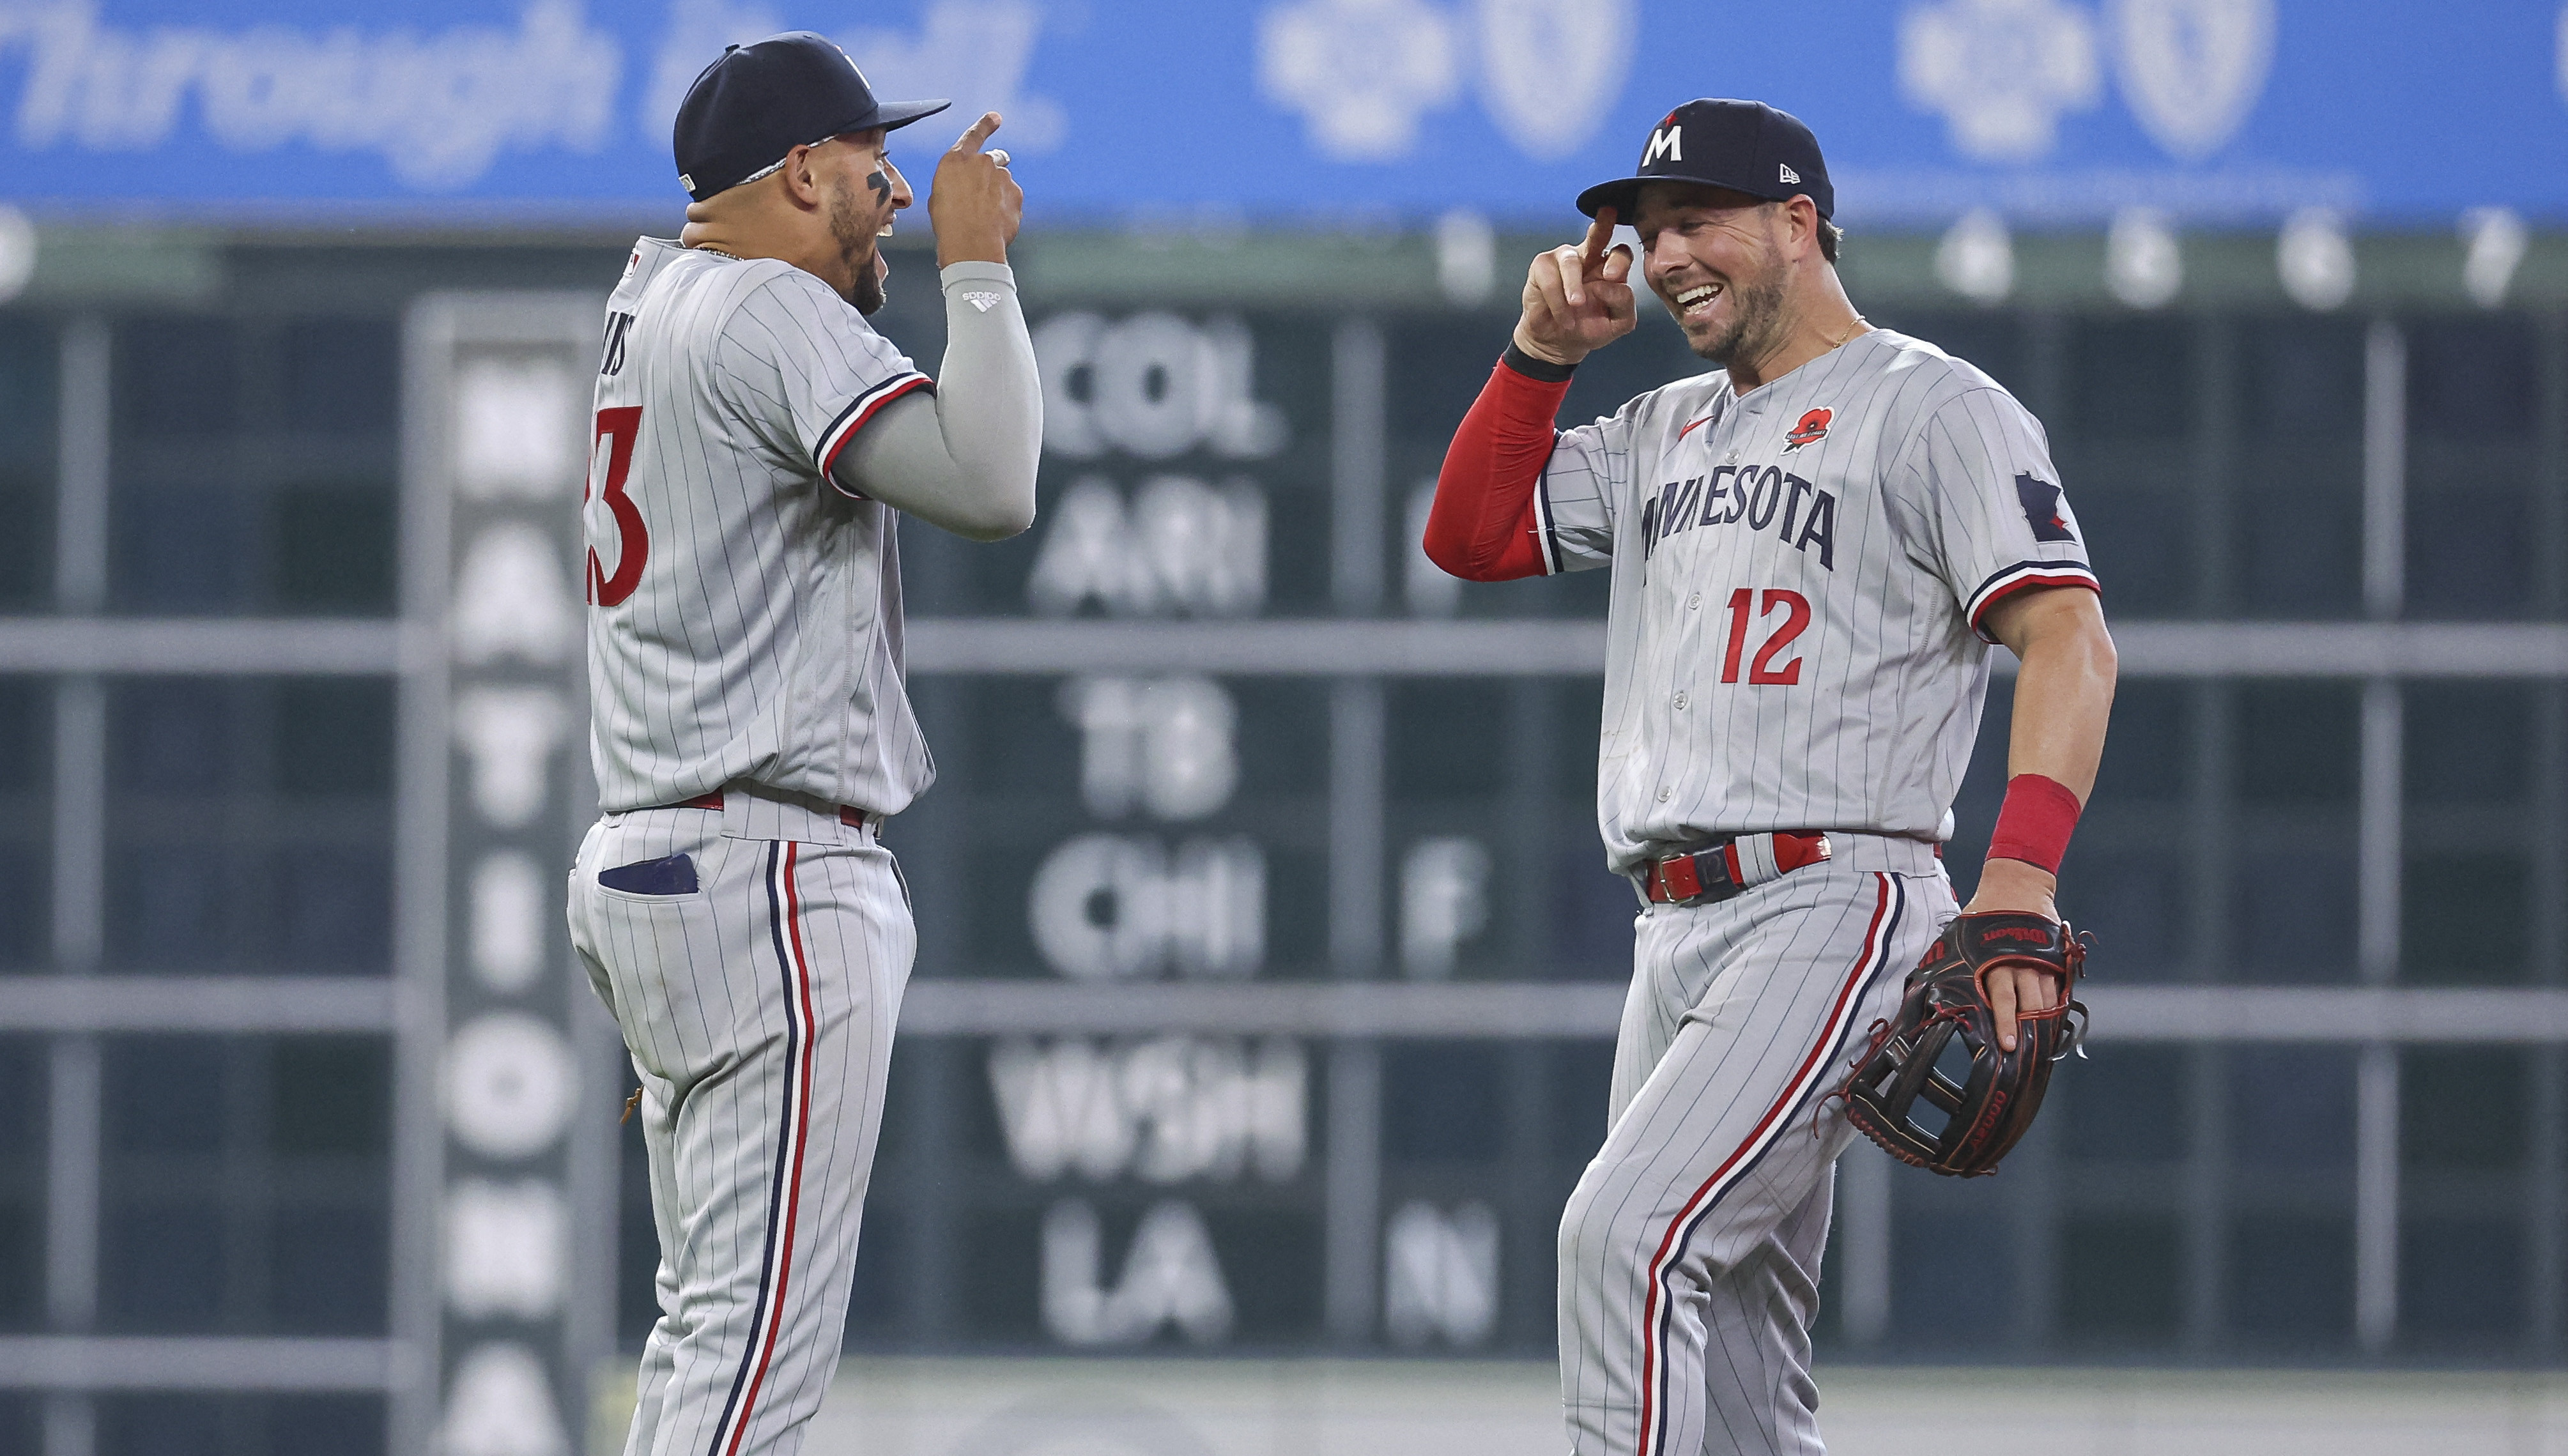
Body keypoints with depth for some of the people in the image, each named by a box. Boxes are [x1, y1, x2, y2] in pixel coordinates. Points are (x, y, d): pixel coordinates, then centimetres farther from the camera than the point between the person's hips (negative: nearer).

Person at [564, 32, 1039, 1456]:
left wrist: (926, 251, 26)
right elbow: (987, 483, -21)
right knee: (763, 1339, -13)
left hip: (646, 859, 10)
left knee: (712, 1322, 13)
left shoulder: (652, 307, 17)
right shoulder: (771, 314, -12)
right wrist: (976, 266, -10)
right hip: (771, 872, -10)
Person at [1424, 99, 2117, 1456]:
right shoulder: (1665, 431, 22)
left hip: (1831, 913, -8)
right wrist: (1544, 353, 9)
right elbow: (1469, 532, 23)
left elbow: (2071, 641, -13)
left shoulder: (1931, 410, -4)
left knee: (1625, 1234, -24)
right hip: (1677, 936, 8)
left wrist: (2018, 876, -26)